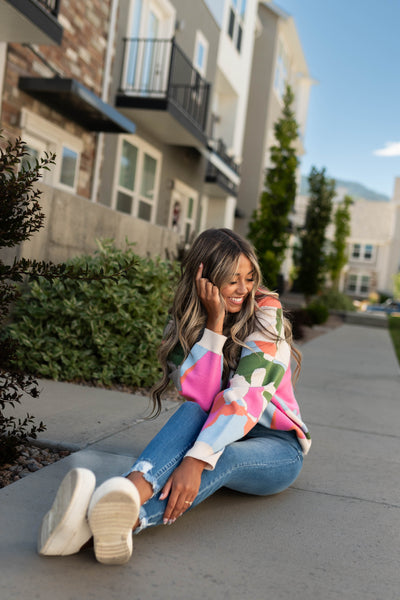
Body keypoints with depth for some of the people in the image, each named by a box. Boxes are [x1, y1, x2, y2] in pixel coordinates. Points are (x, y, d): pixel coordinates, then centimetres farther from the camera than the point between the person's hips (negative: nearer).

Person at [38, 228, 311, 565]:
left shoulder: (265, 314, -14)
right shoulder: (182, 327, -2)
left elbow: (245, 395, -28)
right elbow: (200, 398, -19)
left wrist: (197, 461, -41)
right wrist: (214, 323, -24)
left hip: (276, 448, -3)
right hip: (216, 434, 3)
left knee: (224, 456, -37)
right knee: (196, 411, -31)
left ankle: (112, 523, -58)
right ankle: (130, 490, -57)